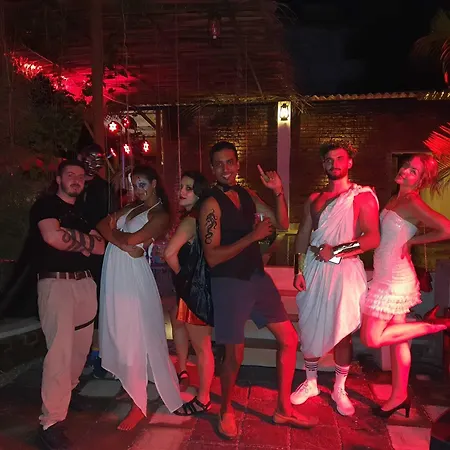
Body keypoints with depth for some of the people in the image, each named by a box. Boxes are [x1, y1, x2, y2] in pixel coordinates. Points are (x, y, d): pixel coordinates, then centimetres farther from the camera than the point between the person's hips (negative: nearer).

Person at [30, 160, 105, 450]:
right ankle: (51, 423, -6)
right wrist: (84, 240, -5)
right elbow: (53, 237, -21)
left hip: (85, 283, 7)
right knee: (60, 349, -13)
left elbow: (100, 247, 11)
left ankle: (68, 393, 37)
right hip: (56, 283, -7)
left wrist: (72, 239, -7)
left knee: (81, 346, 15)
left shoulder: (82, 213, 20)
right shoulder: (46, 205, -1)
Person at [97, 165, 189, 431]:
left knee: (135, 339, -2)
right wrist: (123, 244, -10)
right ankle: (131, 386, 27)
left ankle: (139, 404, 8)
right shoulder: (131, 208, 18)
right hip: (114, 275, 7)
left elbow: (132, 239, -16)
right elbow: (102, 225, 8)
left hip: (134, 277, -7)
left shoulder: (160, 215, -4)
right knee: (120, 335, 11)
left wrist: (112, 231, 3)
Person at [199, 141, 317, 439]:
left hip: (258, 277, 7)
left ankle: (284, 409, 28)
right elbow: (212, 257, -19)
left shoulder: (248, 196, 7)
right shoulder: (212, 204, -13)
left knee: (289, 339, 11)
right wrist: (253, 236, -22)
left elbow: (282, 224, 9)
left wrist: (278, 191, -6)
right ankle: (226, 411, 31)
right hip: (229, 283, -7)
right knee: (235, 355, 3)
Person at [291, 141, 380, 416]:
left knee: (342, 333, 4)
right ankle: (311, 383, 29)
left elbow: (373, 238, -11)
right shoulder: (314, 199, 13)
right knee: (309, 329, 9)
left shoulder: (363, 196, -2)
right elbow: (303, 236, 11)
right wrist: (299, 270, 3)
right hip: (313, 270, 4)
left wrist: (336, 251, -16)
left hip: (344, 271, -4)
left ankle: (339, 389, 24)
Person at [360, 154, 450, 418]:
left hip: (394, 279, -9)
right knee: (397, 338, 16)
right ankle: (400, 395, 29)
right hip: (391, 277, 9)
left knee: (372, 338, -3)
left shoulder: (412, 202, -15)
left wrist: (413, 241, -14)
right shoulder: (396, 200, 10)